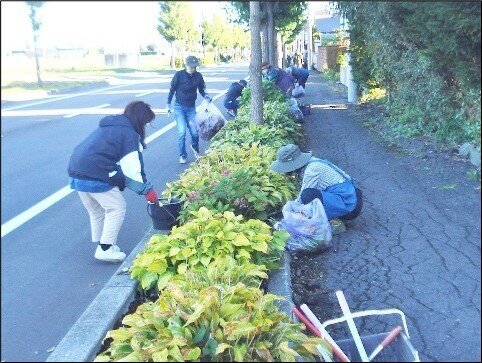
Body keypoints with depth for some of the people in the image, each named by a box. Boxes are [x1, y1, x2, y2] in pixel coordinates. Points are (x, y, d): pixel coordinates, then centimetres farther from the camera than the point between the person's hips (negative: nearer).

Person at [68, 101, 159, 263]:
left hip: (76, 173, 9)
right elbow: (132, 168, -10)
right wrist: (146, 189, -1)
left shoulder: (108, 126, 22)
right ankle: (105, 248, 6)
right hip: (96, 177, -9)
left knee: (96, 211, 22)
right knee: (117, 207, 5)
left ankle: (100, 244, 31)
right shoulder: (129, 133, -5)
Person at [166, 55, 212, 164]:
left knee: (194, 132, -2)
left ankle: (195, 148, 31)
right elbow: (172, 89, -3)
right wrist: (168, 105, -2)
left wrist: (206, 96, -13)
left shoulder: (198, 76, -4)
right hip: (179, 106, -2)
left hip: (191, 107, 2)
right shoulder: (179, 75, -12)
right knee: (182, 132, -10)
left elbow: (201, 89, 8)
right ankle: (182, 156, 7)